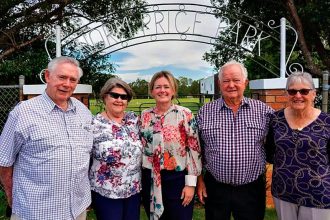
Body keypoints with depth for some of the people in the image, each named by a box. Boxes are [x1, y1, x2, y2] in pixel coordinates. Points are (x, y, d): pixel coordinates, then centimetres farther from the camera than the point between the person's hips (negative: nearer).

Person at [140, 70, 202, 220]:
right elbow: (140, 147, 11)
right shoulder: (145, 116, 3)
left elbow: (194, 148, -9)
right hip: (150, 180, 4)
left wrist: (190, 183, -10)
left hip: (177, 178, -3)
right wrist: (140, 180, 11)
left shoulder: (185, 114, -9)